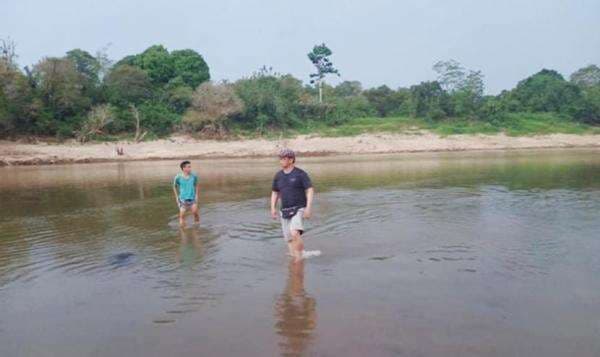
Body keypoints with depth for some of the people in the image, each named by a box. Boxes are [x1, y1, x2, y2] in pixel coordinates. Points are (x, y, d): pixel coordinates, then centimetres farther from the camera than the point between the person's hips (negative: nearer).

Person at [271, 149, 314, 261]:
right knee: (289, 239, 5)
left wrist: (309, 207, -20)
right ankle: (293, 257, 22)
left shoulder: (301, 174, -9)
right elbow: (274, 193, 15)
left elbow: (310, 191, -11)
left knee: (294, 233, -25)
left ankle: (299, 258, -11)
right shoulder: (278, 175, 6)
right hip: (285, 211, 5)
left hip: (299, 210, -5)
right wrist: (273, 208, 4)